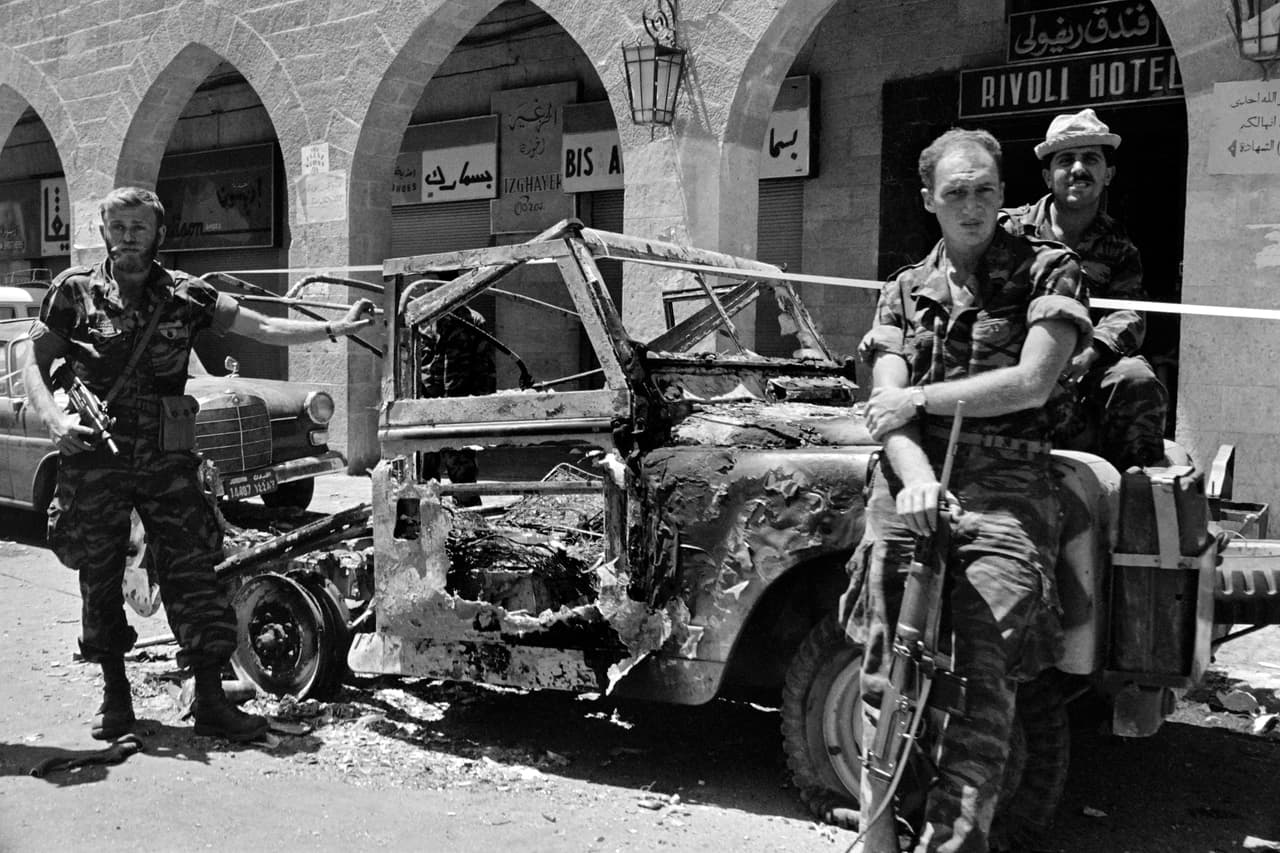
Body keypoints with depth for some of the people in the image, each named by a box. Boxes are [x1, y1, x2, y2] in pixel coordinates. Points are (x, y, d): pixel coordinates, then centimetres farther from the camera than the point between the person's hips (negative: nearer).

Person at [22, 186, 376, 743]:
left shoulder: (184, 295, 4)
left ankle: (210, 701, 6)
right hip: (94, 460, 0)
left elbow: (265, 329, 1)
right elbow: (35, 365, 3)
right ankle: (115, 697, 26)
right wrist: (53, 417, -16)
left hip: (167, 460, 0)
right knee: (99, 581, 9)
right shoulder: (74, 292, 2)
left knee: (193, 573, -2)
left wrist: (338, 327, -9)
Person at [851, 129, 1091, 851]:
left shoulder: (1048, 270, 8)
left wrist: (920, 397, -3)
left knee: (982, 682, -12)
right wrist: (917, 478, -16)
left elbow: (1030, 385, -6)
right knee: (883, 677, 1)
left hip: (1005, 490, -3)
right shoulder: (904, 291, 16)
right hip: (912, 483, 3)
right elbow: (887, 407, 3)